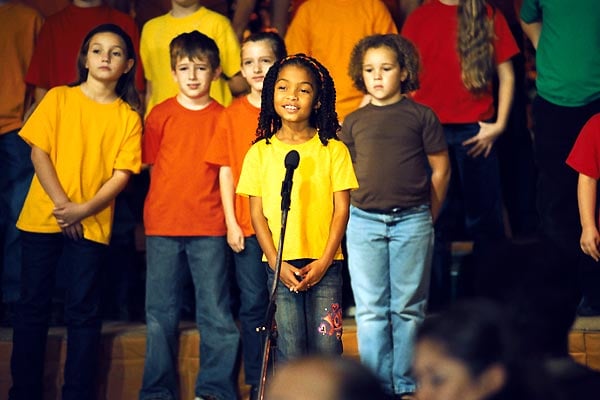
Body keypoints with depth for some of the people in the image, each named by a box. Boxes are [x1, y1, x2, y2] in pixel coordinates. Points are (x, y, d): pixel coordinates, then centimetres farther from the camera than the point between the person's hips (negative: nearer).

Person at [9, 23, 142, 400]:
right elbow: (39, 152, -2)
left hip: (92, 224, 0)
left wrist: (83, 210, -15)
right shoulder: (59, 99, 3)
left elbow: (122, 174, -2)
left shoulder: (128, 117, 3)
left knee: (83, 312, 1)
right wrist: (61, 204, -12)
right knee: (33, 305, 4)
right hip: (42, 217, 0)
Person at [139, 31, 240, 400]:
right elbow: (152, 167, 11)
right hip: (163, 226, 1)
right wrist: (163, 210, 6)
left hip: (209, 227, -1)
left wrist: (230, 221, -2)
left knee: (216, 312, 0)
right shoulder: (161, 115, 5)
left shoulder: (222, 117, 3)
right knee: (161, 313, 5)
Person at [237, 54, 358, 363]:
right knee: (290, 351, 0)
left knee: (326, 346, -3)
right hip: (280, 265, 1)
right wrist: (276, 262, -7)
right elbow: (257, 213, 4)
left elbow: (341, 208, 1)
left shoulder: (333, 150, 3)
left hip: (324, 264, 0)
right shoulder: (260, 152, 5)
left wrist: (324, 261, -8)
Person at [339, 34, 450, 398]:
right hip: (364, 222, 2)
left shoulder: (420, 116, 2)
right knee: (371, 310, 2)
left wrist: (427, 218, 5)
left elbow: (441, 169, 6)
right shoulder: (354, 122, 8)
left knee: (408, 309, 4)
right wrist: (357, 208, 7)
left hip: (411, 221, -2)